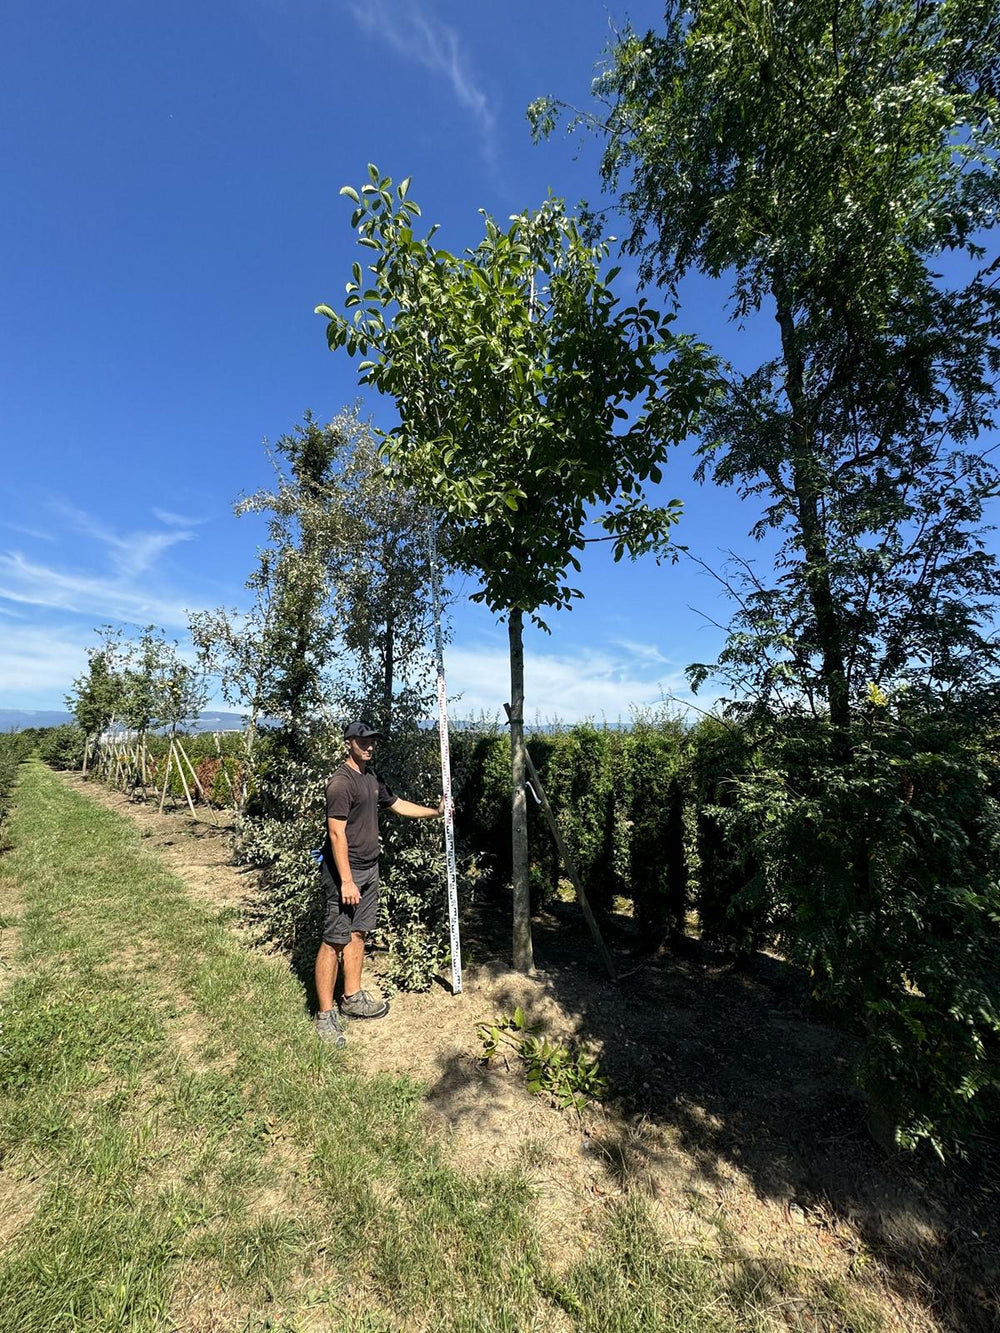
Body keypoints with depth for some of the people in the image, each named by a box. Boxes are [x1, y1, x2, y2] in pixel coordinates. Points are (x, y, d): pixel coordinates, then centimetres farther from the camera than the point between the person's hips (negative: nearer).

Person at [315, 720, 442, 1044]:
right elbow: (336, 834, -21)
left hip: (370, 869, 9)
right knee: (334, 942, 1)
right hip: (346, 873, -8)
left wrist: (435, 812, 21)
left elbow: (397, 804, 22)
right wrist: (346, 881, -22)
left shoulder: (372, 778, 9)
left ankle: (352, 998, 31)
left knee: (357, 933, 17)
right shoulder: (341, 782, -18)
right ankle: (325, 1015, 13)